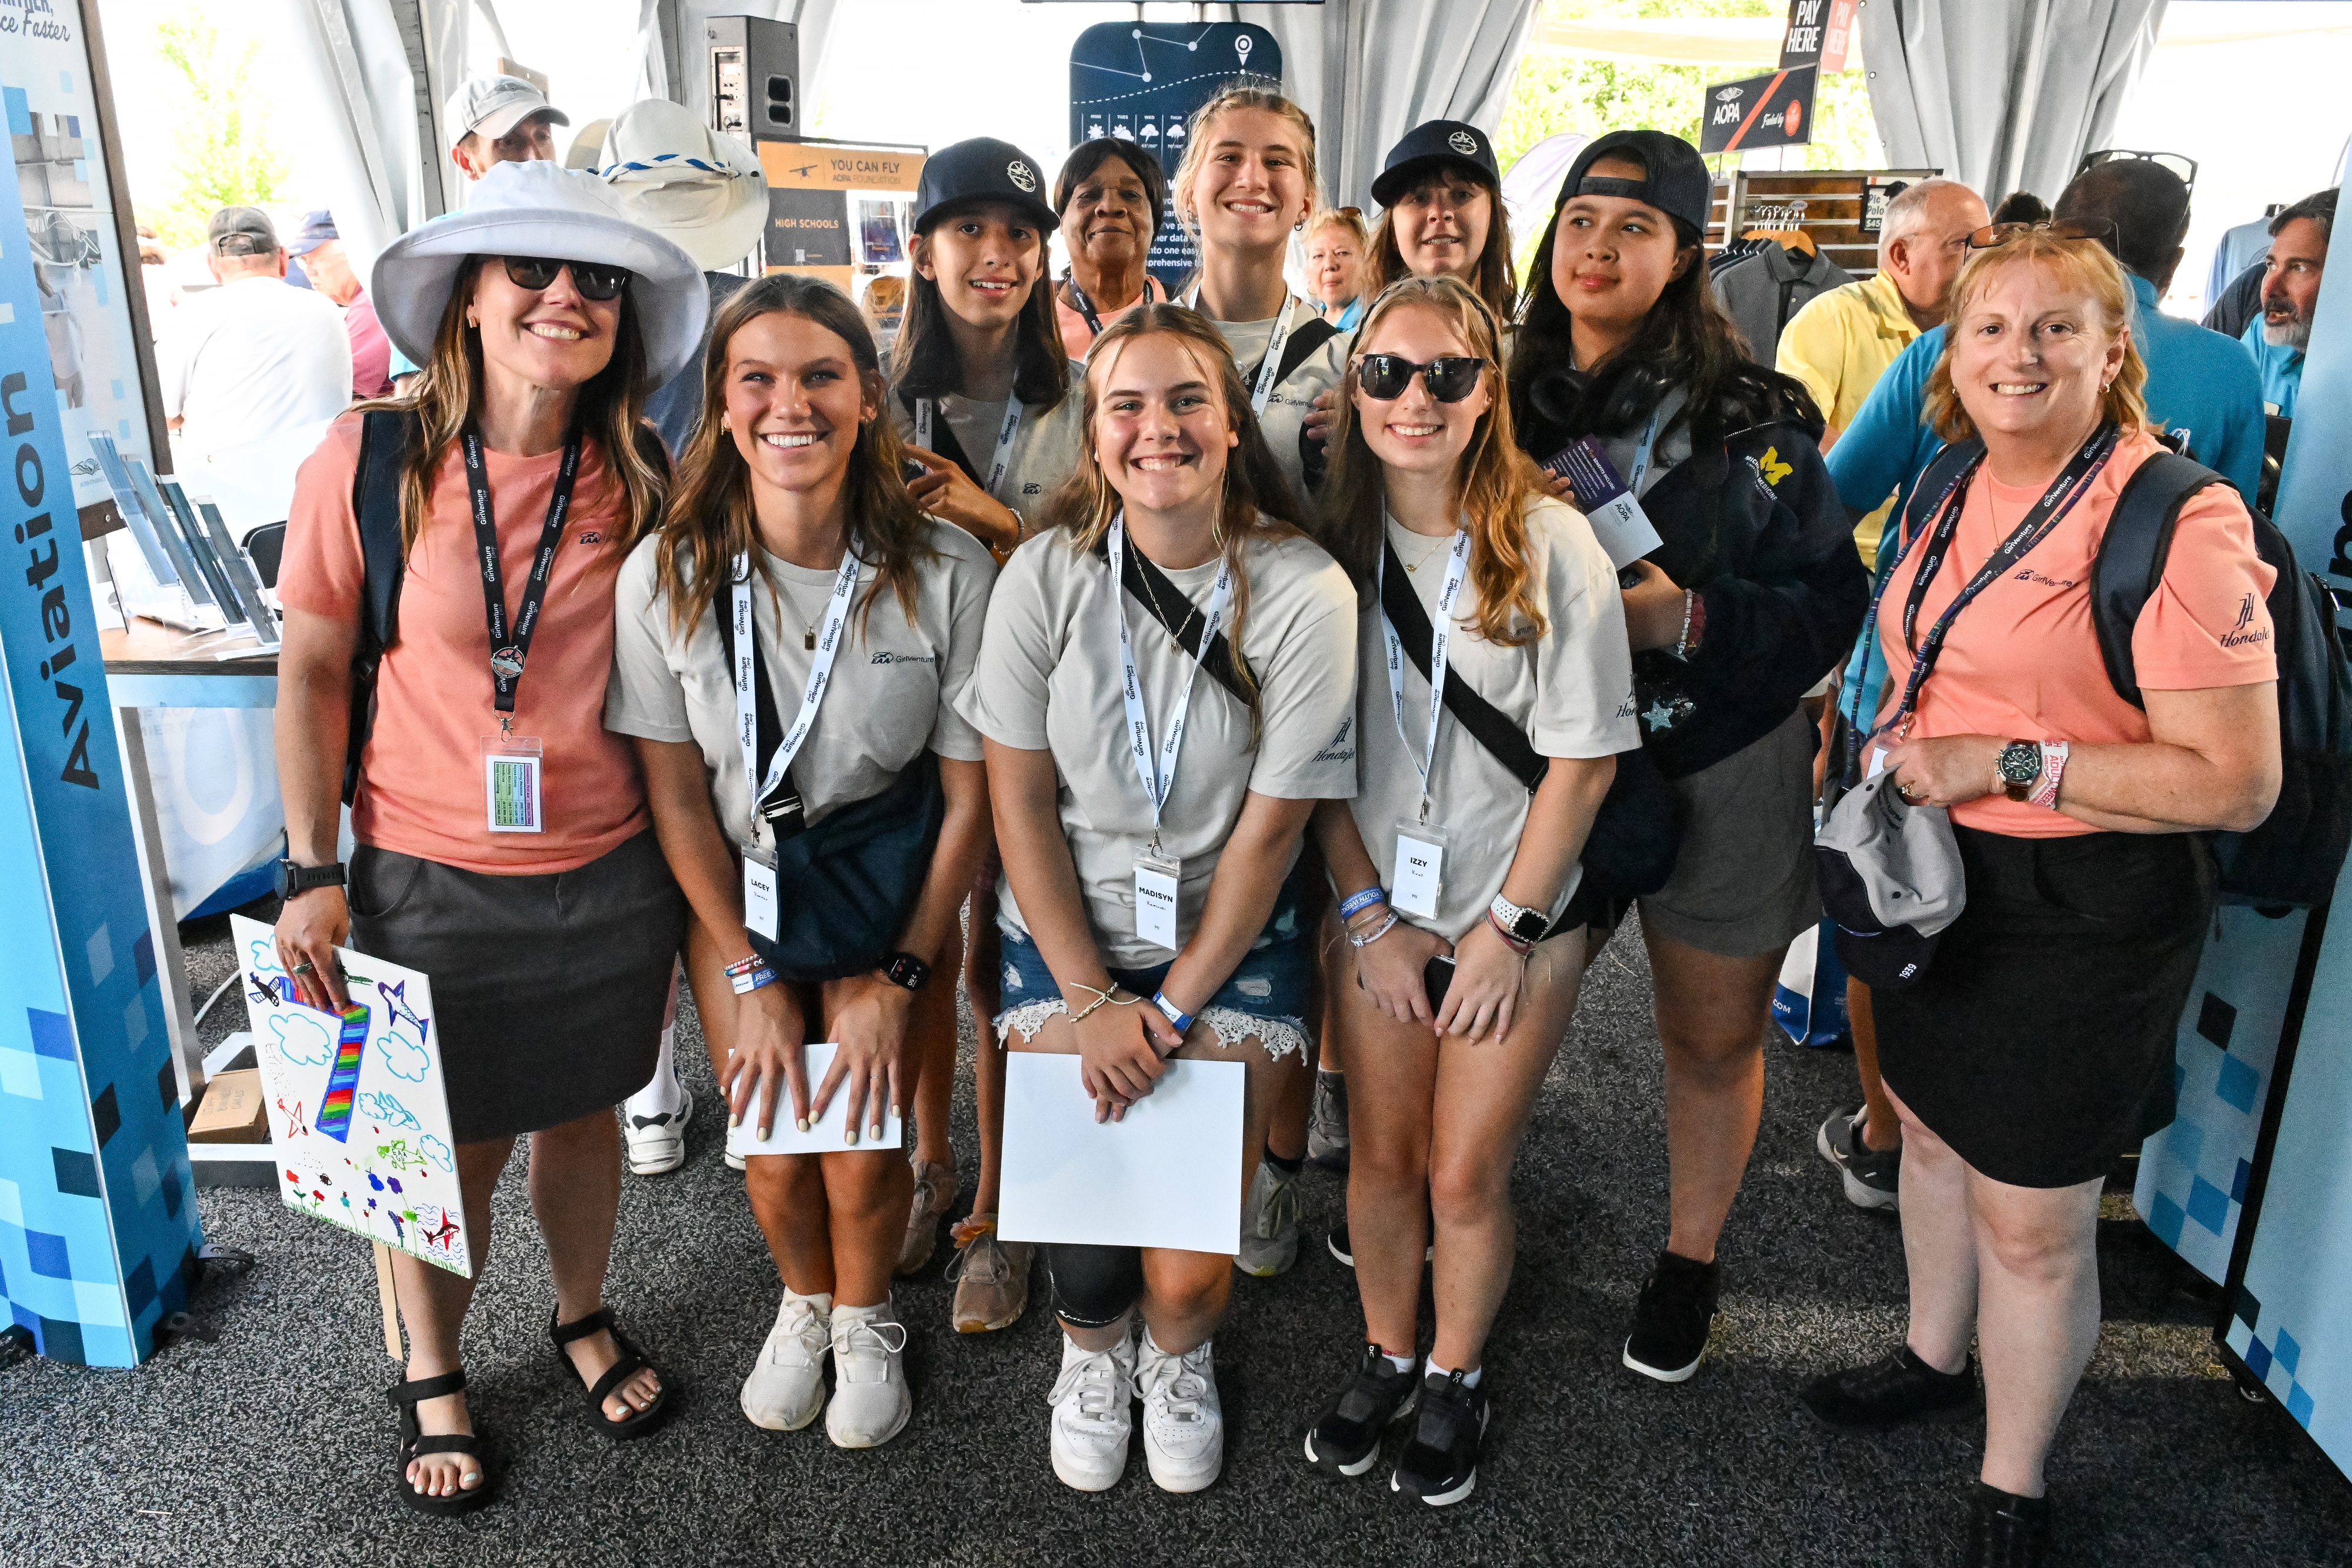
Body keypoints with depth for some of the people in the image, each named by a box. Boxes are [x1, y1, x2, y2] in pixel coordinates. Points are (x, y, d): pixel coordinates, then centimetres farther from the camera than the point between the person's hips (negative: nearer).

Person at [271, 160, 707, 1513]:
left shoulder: (644, 482, -4)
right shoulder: (369, 460, -10)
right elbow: (313, 675, -4)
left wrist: (690, 871, 7)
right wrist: (315, 872, -6)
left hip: (611, 875, 2)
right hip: (429, 880, -2)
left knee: (584, 1111, 20)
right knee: (448, 1145, 13)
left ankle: (586, 1318, 47)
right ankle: (434, 1375, 40)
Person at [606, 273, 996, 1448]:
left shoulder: (947, 573, -18)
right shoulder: (667, 575, -14)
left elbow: (971, 798, -11)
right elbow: (675, 793, -6)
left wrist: (897, 979, -11)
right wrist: (753, 976, -7)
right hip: (735, 895, 1)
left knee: (864, 1151, -4)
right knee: (774, 1150, 0)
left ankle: (867, 1322, 32)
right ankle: (804, 1305, 37)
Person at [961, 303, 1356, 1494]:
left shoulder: (1306, 593, -12)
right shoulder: (1045, 578, -8)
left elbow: (1269, 829, -9)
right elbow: (1019, 802, -5)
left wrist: (1172, 1010, -9)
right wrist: (1091, 1001, -10)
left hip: (1231, 943, -1)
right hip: (1065, 934, 1)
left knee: (1188, 1273, -6)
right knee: (1083, 1242, -7)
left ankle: (1179, 1353, 34)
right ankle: (1092, 1349, 32)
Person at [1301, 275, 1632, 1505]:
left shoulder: (1552, 545, -11)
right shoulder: (1332, 542, -4)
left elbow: (1586, 757, -10)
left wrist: (1510, 928, -10)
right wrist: (1369, 915, -5)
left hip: (1518, 913, -2)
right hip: (1378, 908, 2)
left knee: (1465, 1173, 5)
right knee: (1382, 1157, 13)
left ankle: (1457, 1375, 32)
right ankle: (1385, 1357, 38)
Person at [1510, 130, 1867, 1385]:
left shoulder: (1751, 413, -7)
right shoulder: (1512, 398, 3)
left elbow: (1831, 602, -8)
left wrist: (1685, 617, -22)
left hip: (1718, 779, -2)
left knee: (1713, 1042, 13)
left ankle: (1691, 1261, 36)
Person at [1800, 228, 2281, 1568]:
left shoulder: (2175, 522, -21)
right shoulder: (1953, 496, 4)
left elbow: (2238, 782, -24)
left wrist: (2006, 765, -24)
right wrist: (1891, 742, 5)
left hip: (2085, 912, -8)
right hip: (1939, 874, 8)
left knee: (2032, 1216, 5)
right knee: (1933, 1123, 24)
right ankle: (1936, 1357, 49)